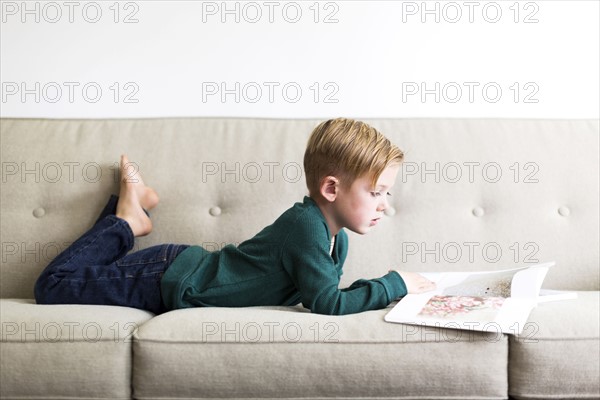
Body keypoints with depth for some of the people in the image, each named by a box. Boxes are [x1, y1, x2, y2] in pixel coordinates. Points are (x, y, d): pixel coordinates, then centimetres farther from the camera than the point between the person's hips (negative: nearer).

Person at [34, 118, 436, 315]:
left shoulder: (338, 238, -3)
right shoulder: (306, 225, -30)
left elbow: (324, 291, 10)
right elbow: (327, 304, -34)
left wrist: (372, 290, -7)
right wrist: (393, 284, -25)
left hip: (187, 264, 8)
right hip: (171, 281, -8)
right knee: (53, 285, 0)